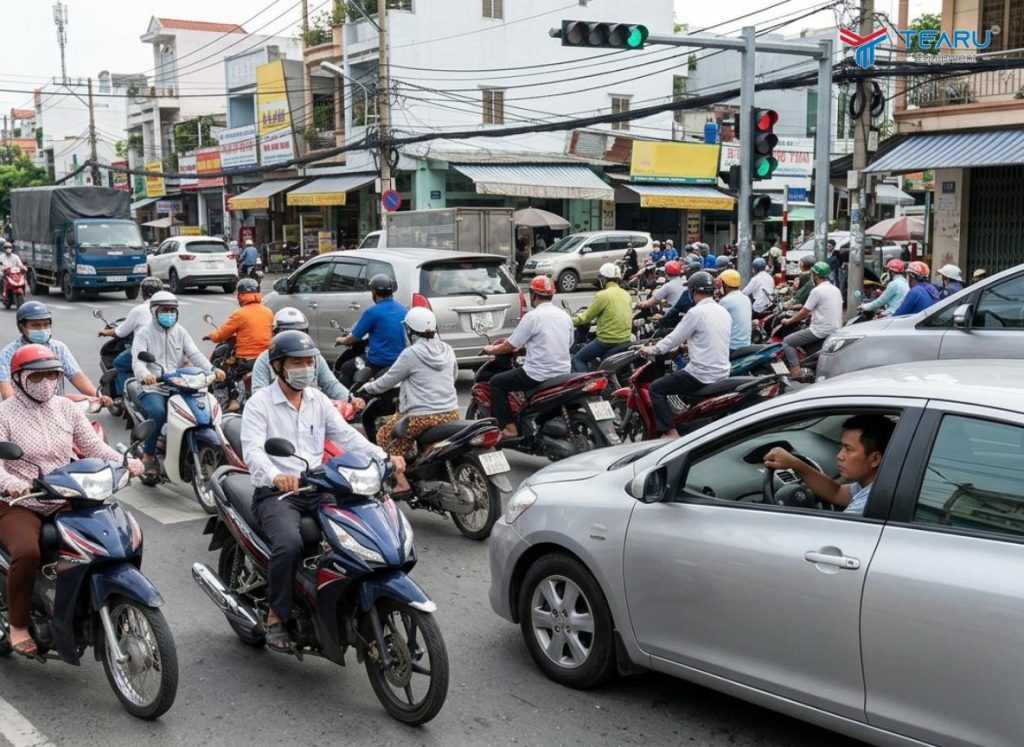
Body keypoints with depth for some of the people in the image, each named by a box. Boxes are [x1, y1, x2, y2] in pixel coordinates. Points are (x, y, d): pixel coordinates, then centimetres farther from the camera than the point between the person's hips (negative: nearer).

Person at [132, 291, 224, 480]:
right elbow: (137, 361, -12)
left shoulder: (181, 332, 15)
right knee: (158, 412, -34)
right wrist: (145, 375, -37)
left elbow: (195, 354, 1)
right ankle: (148, 455, -14)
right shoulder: (144, 334, 3)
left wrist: (211, 370, -20)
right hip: (152, 388, -4)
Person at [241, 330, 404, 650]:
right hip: (276, 493, -5)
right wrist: (276, 476, -41)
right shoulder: (259, 404, -3)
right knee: (290, 543, -33)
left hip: (318, 490, 5)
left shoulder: (319, 401, 14)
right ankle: (276, 617, -13)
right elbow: (252, 450, -19)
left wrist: (384, 458, -13)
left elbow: (347, 436, 5)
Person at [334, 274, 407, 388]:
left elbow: (355, 337, -5)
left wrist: (342, 340, 16)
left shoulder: (373, 312, -15)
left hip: (378, 363, -7)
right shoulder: (402, 309, 4)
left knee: (345, 369, 16)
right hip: (399, 361, 7)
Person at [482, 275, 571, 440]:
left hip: (539, 375, -8)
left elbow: (509, 346, -8)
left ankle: (508, 427, 2)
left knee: (496, 383, 9)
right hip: (563, 374, 8)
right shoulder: (565, 316, 9)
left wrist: (490, 349, 12)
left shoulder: (533, 316, -12)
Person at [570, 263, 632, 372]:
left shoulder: (602, 295, -14)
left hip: (607, 340, -8)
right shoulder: (626, 294, 7)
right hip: (625, 339, 8)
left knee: (578, 359, 4)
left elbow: (586, 318, -8)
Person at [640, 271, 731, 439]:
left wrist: (652, 350, 6)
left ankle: (670, 432, -8)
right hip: (722, 373, 8)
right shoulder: (724, 312, 9)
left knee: (656, 389, 1)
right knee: (680, 378, 34)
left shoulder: (696, 312, -14)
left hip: (703, 375, -8)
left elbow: (674, 338, -8)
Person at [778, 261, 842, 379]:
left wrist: (788, 321, 4)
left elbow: (804, 313, -10)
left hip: (821, 331, -9)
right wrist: (811, 313, 31)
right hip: (835, 330, 9)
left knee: (787, 341, -4)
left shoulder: (817, 291, -13)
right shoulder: (836, 290, 13)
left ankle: (796, 372, -15)